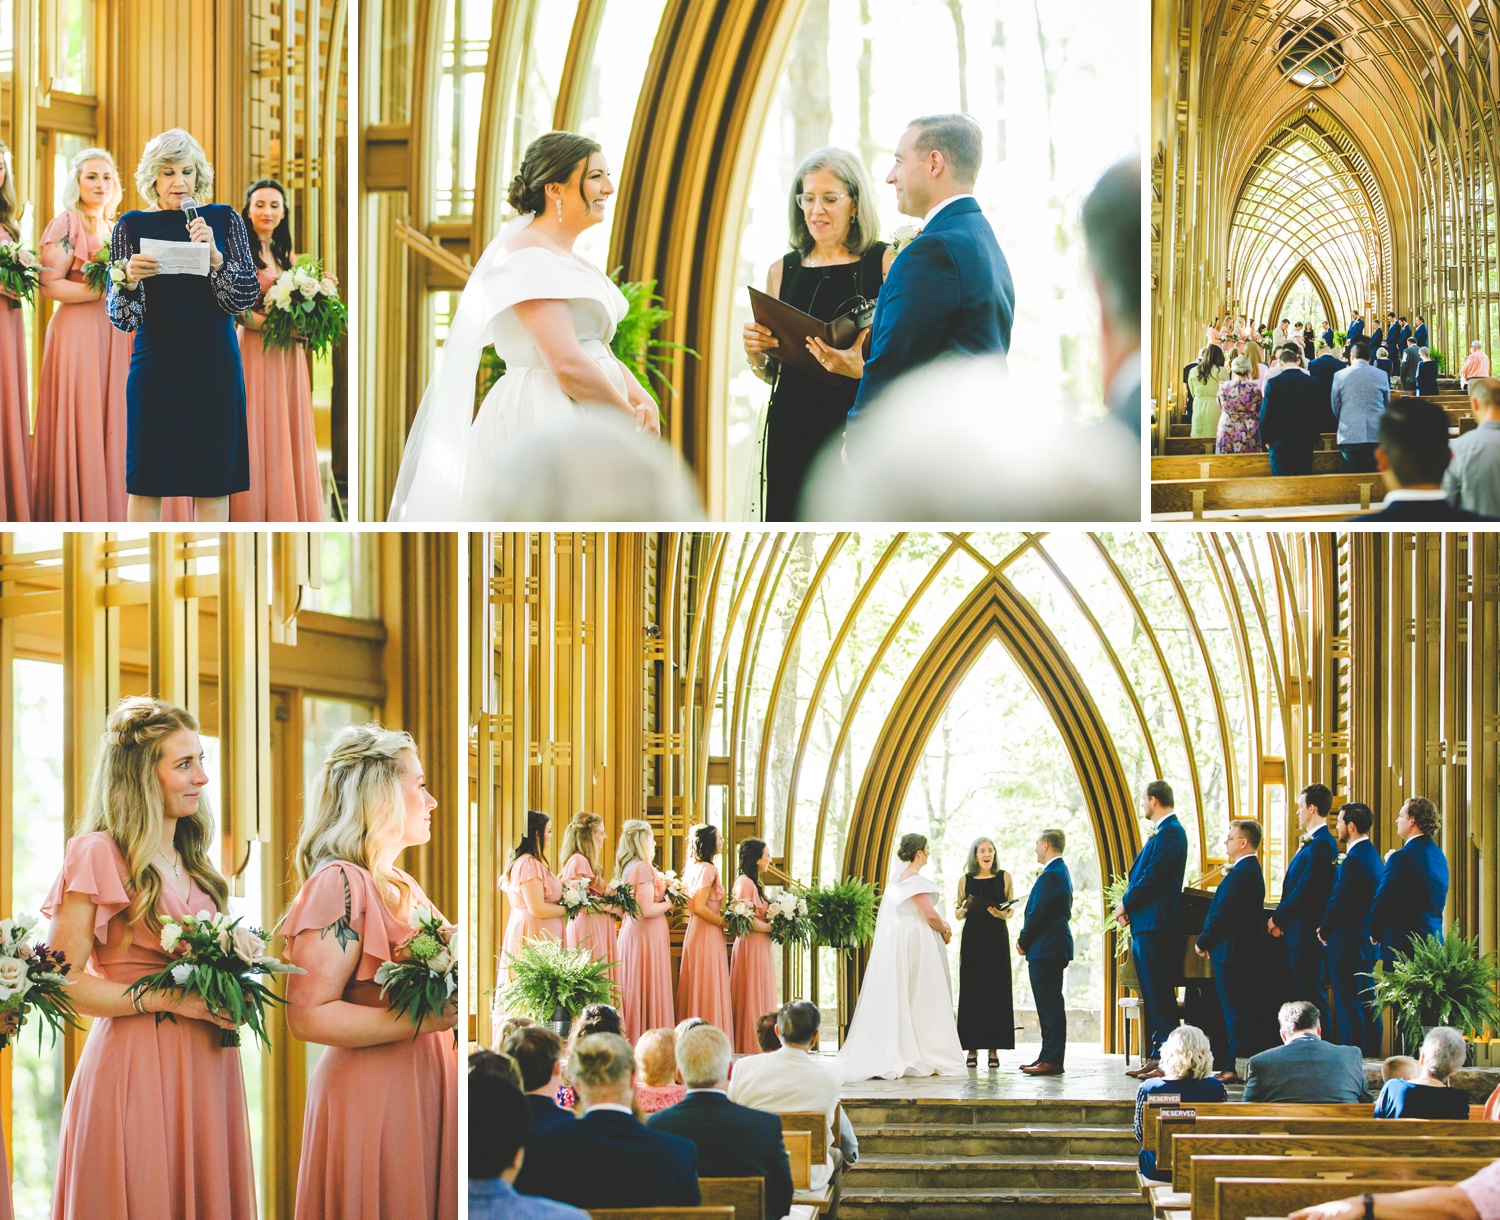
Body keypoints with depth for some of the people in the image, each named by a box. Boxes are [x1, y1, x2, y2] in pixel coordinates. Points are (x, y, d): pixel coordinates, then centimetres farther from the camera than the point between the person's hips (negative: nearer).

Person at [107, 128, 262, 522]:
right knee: (145, 483, 0)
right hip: (156, 364, -1)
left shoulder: (224, 219, 6)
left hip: (215, 364, 1)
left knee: (213, 482, 2)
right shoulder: (132, 225, 4)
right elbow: (120, 317, 1)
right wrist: (129, 280, -20)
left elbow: (245, 298, 1)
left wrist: (214, 256, -15)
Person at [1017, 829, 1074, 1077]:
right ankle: (1049, 1057, 17)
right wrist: (1026, 940, 15)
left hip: (1046, 950, -11)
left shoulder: (1051, 875, -16)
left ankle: (1052, 1060, -9)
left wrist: (1023, 941, -7)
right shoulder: (1061, 871, 17)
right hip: (1055, 948, 11)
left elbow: (1038, 913, -19)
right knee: (1050, 1004, 13)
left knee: (1049, 1005, -9)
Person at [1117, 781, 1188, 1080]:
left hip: (1156, 923, -11)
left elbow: (1152, 877, -20)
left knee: (1160, 994, -10)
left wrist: (1126, 904, -8)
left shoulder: (1170, 833, -14)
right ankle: (1154, 1058, 14)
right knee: (1151, 995, 11)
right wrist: (1128, 906, 5)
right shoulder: (1162, 832, 19)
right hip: (1144, 925, 11)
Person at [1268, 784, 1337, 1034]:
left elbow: (1306, 889, -21)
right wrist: (1280, 918, 8)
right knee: (1302, 997, 13)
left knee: (1313, 999, -8)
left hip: (1307, 935, -11)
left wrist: (1277, 919, -11)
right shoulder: (1313, 843, 17)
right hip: (1299, 935, 11)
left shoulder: (1321, 844, -17)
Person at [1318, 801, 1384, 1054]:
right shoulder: (1373, 856, 13)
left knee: (1349, 1008, -7)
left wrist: (1324, 932, -4)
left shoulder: (1354, 860, -19)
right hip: (1368, 944, 10)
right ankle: (1371, 1054, 19)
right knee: (1367, 1006, 14)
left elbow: (1338, 902, -21)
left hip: (1348, 946, -10)